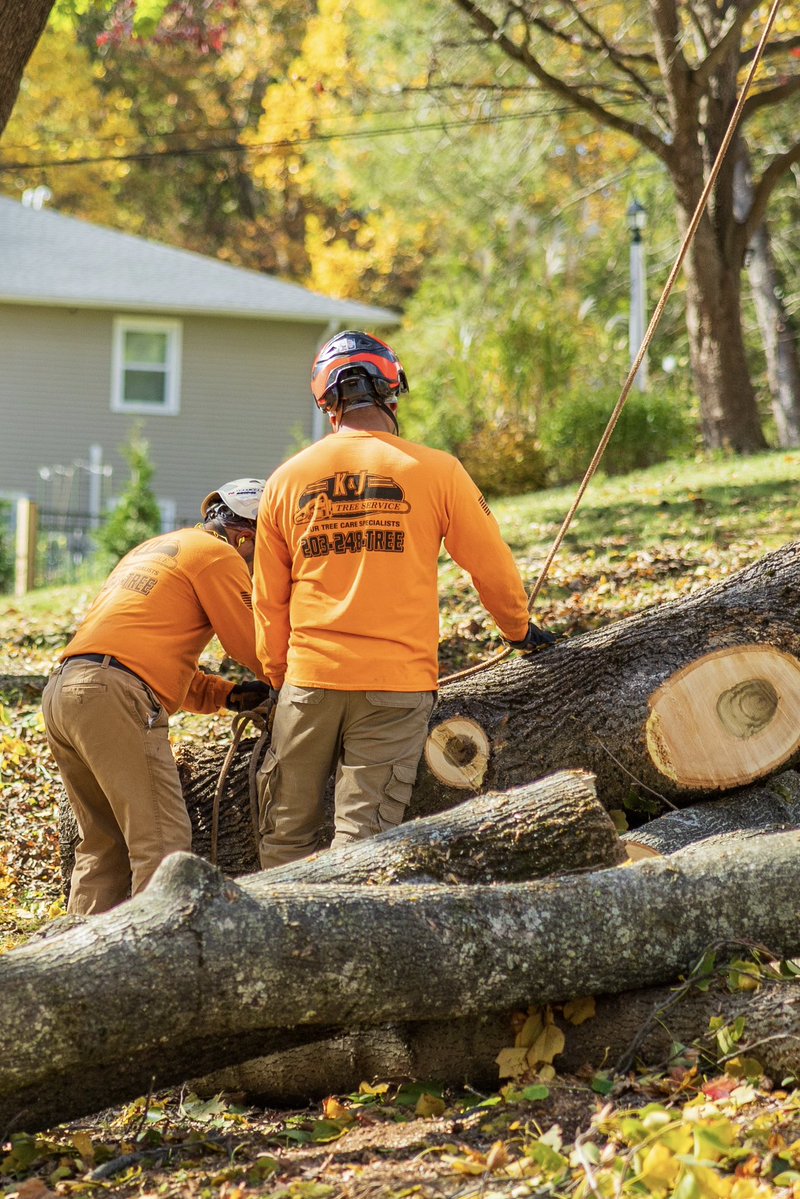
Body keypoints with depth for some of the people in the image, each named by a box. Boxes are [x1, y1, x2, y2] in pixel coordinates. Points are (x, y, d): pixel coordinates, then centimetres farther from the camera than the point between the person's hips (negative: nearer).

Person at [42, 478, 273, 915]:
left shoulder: (152, 551, 31)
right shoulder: (217, 555, 3)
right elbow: (255, 645, 3)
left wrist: (226, 694, 21)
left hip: (62, 693, 9)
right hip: (115, 697, -9)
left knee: (103, 845, 15)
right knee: (163, 844, -11)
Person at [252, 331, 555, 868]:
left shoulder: (286, 481, 5)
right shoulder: (435, 471, -3)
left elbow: (269, 604, 13)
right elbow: (493, 568, 6)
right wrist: (520, 631, 24)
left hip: (309, 681, 2)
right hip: (396, 683, -2)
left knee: (286, 840, 13)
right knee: (361, 840, -2)